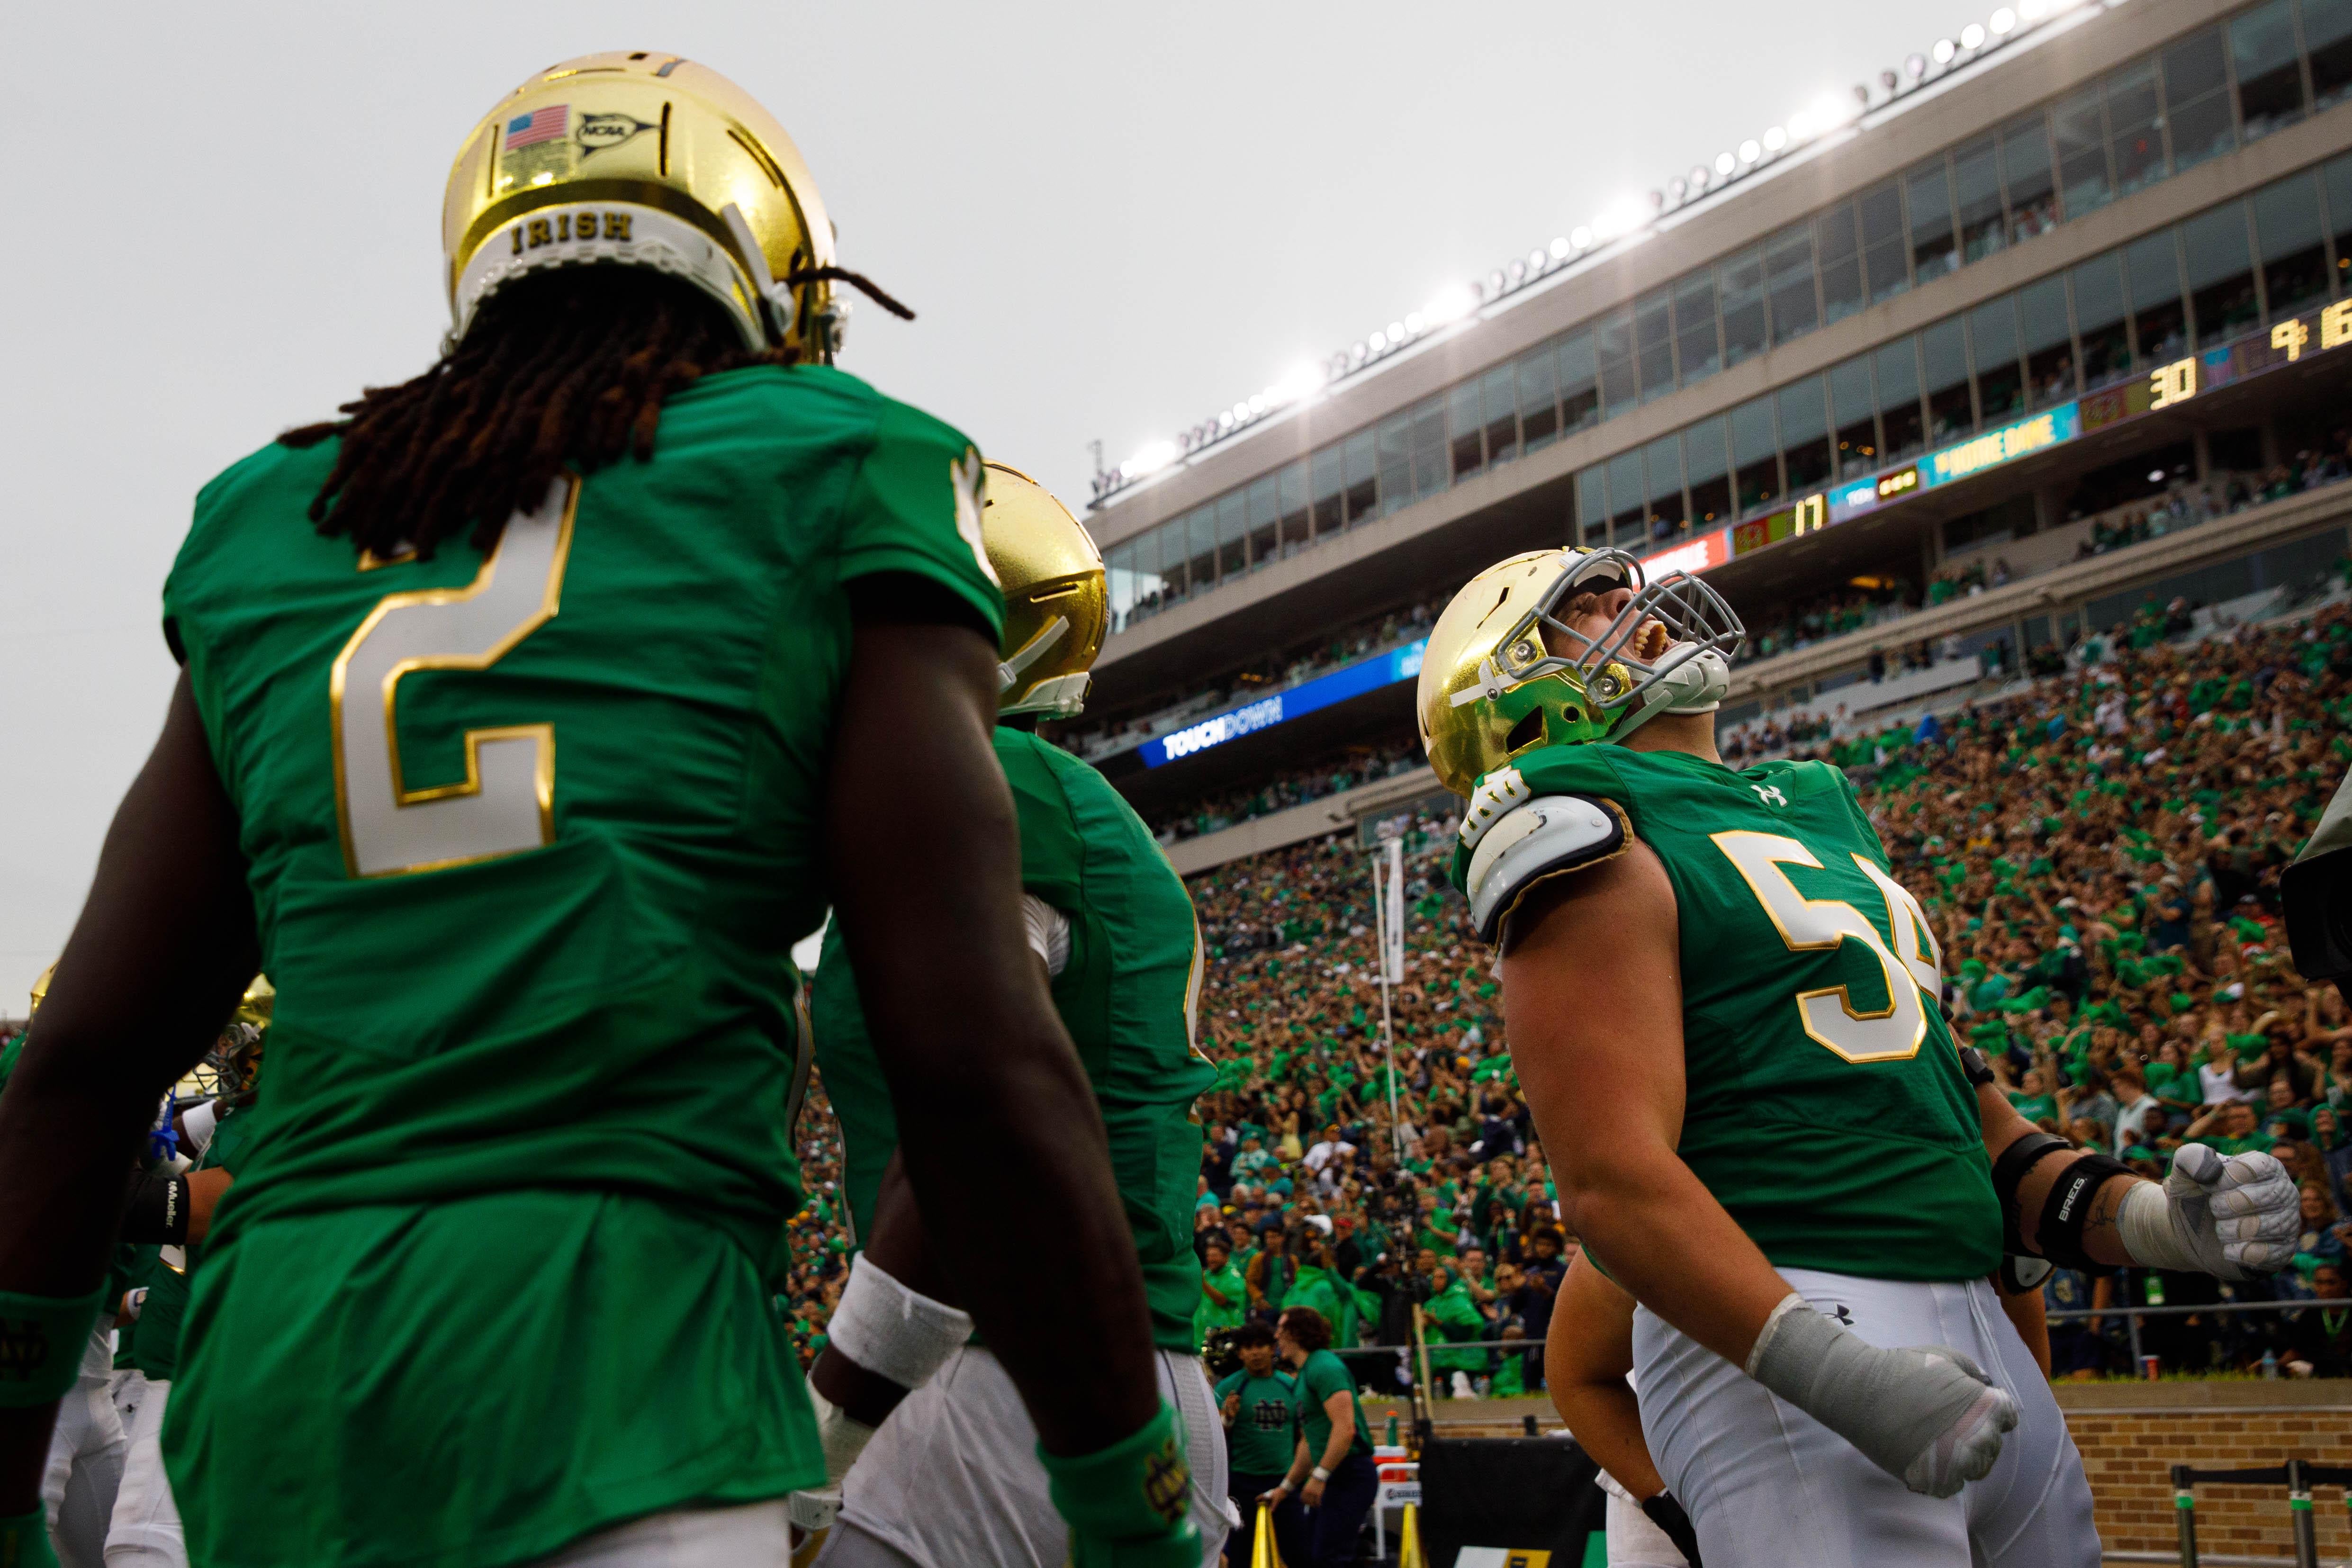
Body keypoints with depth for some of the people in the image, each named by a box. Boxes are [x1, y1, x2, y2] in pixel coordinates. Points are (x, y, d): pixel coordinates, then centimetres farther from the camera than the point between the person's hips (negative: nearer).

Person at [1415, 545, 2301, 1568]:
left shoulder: (1816, 807, 20)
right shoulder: (1594, 837, -7)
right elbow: (1612, 1180, -18)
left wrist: (2151, 1219, 7)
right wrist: (1830, 1367, -27)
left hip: (1970, 1324, 8)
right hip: (1769, 1337, -8)